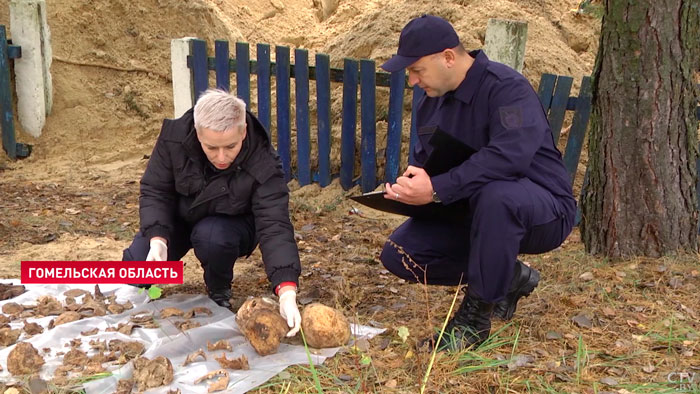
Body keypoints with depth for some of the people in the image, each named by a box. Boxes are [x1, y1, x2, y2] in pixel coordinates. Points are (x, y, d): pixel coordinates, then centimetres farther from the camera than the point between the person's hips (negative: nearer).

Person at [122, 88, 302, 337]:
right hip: (176, 220, 2)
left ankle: (219, 293, -4)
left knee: (211, 237, -36)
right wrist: (157, 239, -33)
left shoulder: (264, 167, -32)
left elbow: (275, 227, -39)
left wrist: (287, 293, -51)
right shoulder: (174, 137, -25)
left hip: (227, 225, -2)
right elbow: (154, 191, -15)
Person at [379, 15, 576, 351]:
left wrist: (437, 189, -37)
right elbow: (423, 160, 15)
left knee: (495, 196, -42)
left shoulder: (507, 87, -22)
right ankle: (508, 277, 9)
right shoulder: (430, 103, 4)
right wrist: (410, 182, -9)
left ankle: (476, 317, -22)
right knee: (398, 255, -7)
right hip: (472, 211, 8)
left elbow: (509, 157, -37)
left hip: (544, 211, -7)